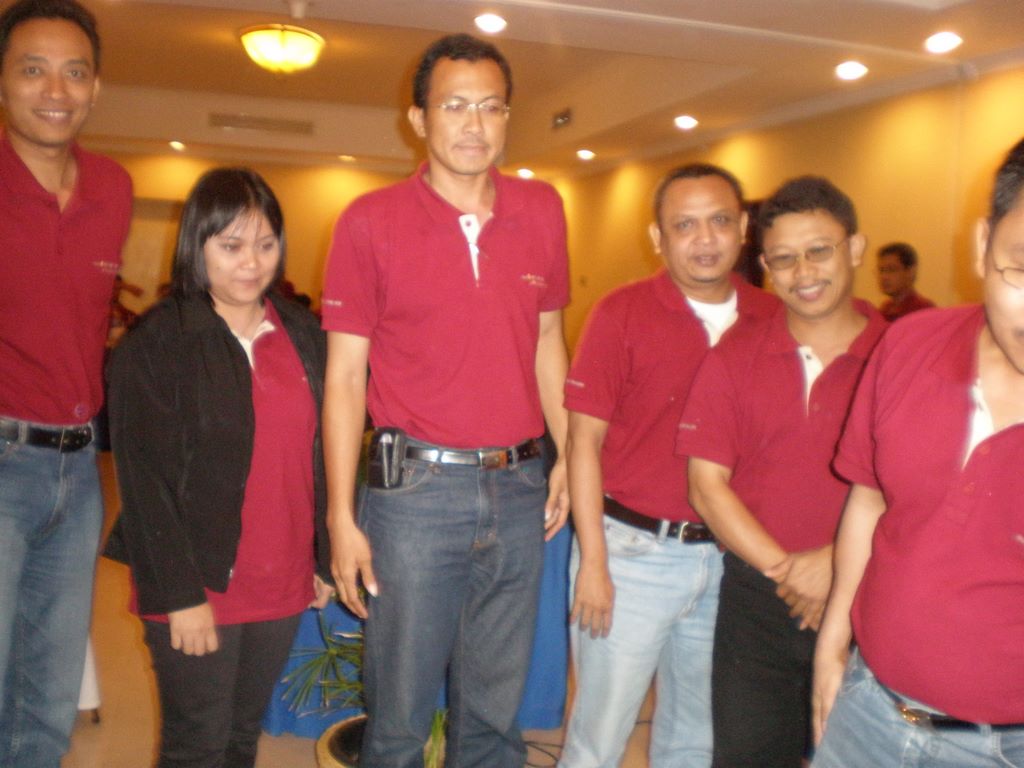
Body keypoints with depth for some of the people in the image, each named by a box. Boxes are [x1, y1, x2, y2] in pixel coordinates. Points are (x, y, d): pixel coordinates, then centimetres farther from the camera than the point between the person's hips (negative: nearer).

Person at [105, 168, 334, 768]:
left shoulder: (304, 334, 6)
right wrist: (179, 594, -14)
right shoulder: (155, 343, -8)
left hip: (283, 585, 4)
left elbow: (319, 453, 9)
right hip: (197, 586, -4)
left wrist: (326, 558, 7)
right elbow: (144, 480, -11)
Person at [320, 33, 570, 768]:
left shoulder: (542, 210, 6)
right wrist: (342, 517, -7)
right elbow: (345, 372, -4)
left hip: (518, 488, 3)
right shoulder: (371, 221, -4)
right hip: (416, 489, -3)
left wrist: (569, 454, 5)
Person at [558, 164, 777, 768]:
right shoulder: (622, 313, -8)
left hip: (728, 557, 4)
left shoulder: (772, 319, 2)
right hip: (633, 551, -3)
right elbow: (585, 440, -8)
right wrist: (593, 561, -11)